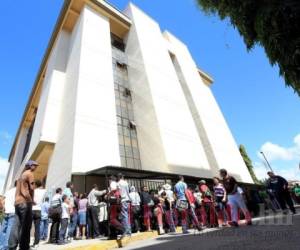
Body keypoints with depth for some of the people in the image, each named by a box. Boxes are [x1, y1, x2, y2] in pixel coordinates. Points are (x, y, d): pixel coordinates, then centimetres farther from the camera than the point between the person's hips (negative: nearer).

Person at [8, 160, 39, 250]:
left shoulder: (22, 175, 22)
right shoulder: (29, 173, -4)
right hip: (25, 202, -8)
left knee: (16, 226, 6)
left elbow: (18, 189, 20)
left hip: (17, 202, 8)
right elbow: (32, 188, -12)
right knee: (25, 226, -2)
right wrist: (32, 199, 2)